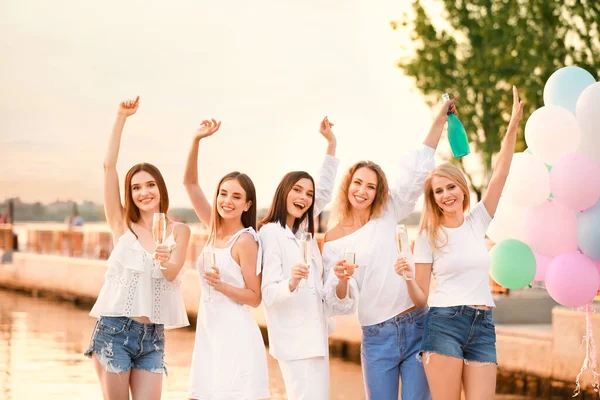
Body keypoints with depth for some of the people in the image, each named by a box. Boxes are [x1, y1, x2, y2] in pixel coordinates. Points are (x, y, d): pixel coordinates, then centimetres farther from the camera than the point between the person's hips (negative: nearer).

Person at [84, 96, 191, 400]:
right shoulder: (122, 224, 5)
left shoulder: (178, 231, 7)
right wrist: (121, 117, -9)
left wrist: (167, 261, -33)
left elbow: (172, 273, -9)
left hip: (152, 336, 1)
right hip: (114, 329, -1)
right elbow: (109, 165, -3)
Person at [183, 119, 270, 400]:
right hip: (208, 334, 7)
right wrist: (197, 140, -1)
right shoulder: (215, 230, 8)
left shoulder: (245, 241, -11)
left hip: (235, 337, -7)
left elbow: (255, 297, -9)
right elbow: (190, 183, 10)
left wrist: (220, 285, -23)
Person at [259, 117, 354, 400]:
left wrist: (331, 143, 20)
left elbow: (325, 191, 25)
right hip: (294, 338, -8)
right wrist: (291, 283, -35)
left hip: (315, 334, 8)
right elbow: (268, 295, -15)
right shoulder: (271, 232, -10)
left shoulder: (303, 231, 13)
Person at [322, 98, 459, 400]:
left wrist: (439, 121, -3)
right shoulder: (332, 241, 3)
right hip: (377, 338, 0)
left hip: (416, 327, 0)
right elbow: (339, 300, 0)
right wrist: (341, 279, -22)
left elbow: (417, 172, 1)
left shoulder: (387, 215, 6)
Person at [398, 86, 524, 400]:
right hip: (444, 324, -3)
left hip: (483, 328, 3)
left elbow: (500, 174, 1)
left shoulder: (477, 222, 10)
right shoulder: (428, 237, 3)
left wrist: (513, 125, -7)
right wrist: (408, 278, -20)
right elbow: (421, 299, 2)